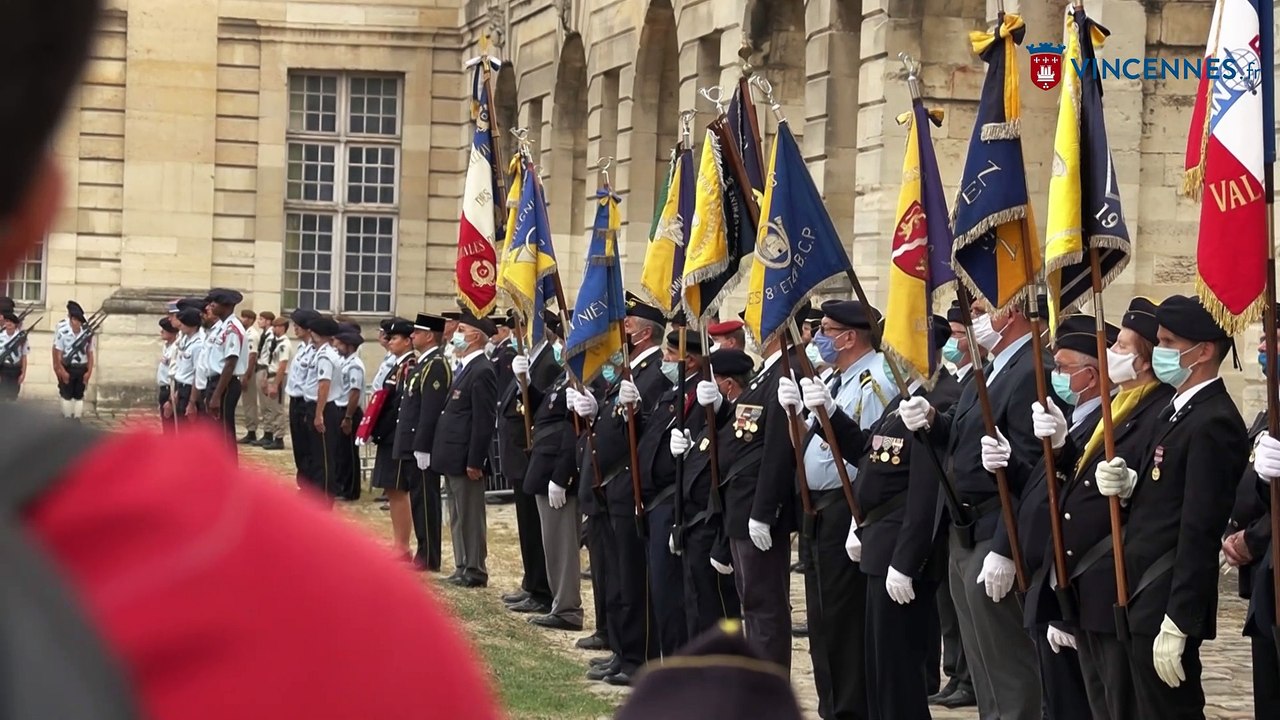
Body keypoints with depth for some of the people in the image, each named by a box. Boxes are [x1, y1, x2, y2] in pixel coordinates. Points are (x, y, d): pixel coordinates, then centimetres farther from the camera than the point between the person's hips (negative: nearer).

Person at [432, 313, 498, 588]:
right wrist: (443, 454, 15)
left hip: (466, 458, -10)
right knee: (458, 517, 15)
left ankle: (474, 572, 5)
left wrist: (474, 462, -20)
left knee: (469, 517, -2)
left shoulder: (482, 372, -15)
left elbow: (484, 421, -19)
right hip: (453, 458, 10)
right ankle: (462, 568, 23)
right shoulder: (464, 368, 14)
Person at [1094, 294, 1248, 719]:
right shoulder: (1181, 410, 14)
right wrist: (1127, 484, -4)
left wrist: (1176, 623, -23)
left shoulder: (1213, 423, -16)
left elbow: (1199, 530, -21)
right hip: (1147, 598, 10)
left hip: (1169, 605, -10)